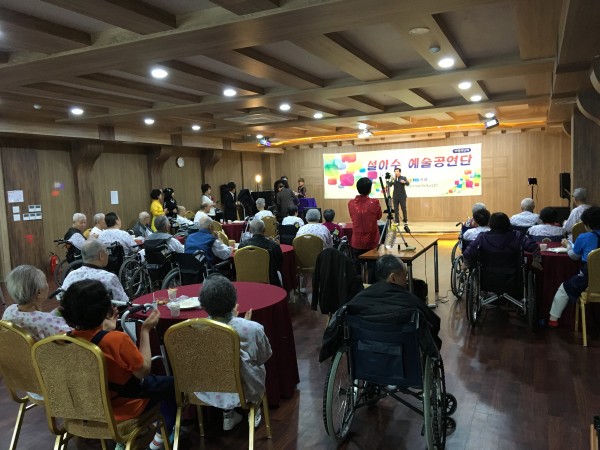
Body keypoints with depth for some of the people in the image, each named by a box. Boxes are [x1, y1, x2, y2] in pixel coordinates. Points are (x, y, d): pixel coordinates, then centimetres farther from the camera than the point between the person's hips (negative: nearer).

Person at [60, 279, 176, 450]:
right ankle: (162, 435, 21)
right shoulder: (117, 339, -33)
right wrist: (145, 330, -16)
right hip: (123, 407, -5)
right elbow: (143, 371, -19)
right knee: (171, 383, 18)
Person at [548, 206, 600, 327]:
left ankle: (553, 319, 17)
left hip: (588, 280, -5)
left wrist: (568, 245, 23)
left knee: (565, 288, 15)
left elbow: (574, 256, 5)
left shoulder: (583, 237, -8)